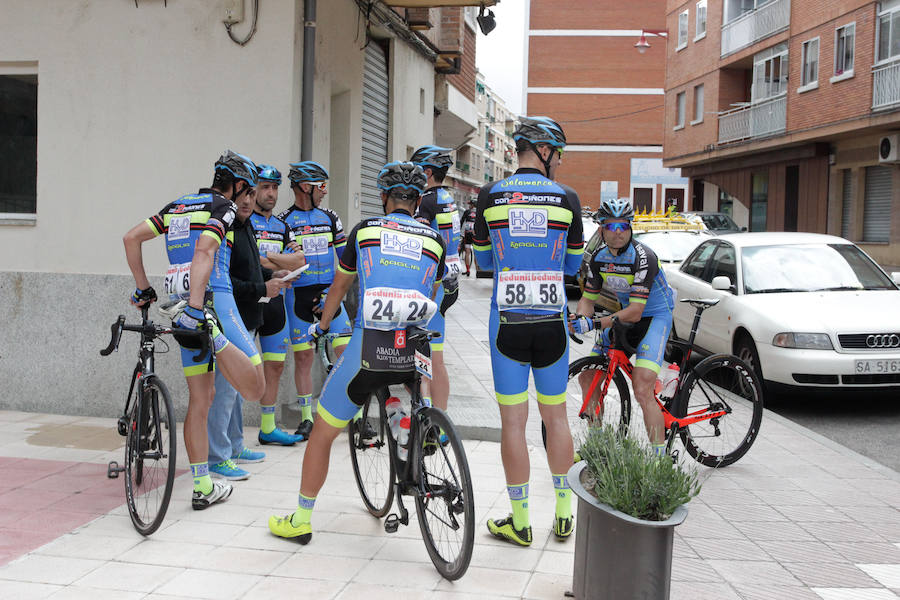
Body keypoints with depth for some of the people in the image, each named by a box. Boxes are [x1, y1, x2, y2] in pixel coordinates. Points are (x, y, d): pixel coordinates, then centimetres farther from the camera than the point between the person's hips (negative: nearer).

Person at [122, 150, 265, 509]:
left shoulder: (176, 206, 19)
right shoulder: (223, 206, -2)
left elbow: (131, 238, 14)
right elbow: (204, 252, -19)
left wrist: (143, 289, 17)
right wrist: (196, 305, -27)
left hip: (181, 305, 8)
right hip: (214, 301, -8)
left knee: (200, 400, 11)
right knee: (254, 390, -8)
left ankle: (203, 487, 14)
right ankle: (215, 336, -26)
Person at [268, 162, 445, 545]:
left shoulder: (365, 230, 10)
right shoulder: (434, 240, 12)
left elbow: (339, 287, 22)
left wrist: (321, 326, 40)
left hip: (368, 348, -2)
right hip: (414, 352, 2)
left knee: (323, 431, 13)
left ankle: (301, 520, 20)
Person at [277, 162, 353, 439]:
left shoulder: (330, 218, 8)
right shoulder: (283, 221, 0)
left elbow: (346, 259, 9)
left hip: (328, 292, 2)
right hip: (298, 294, -2)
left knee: (347, 353, -6)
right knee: (303, 356, 0)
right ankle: (306, 418, 11)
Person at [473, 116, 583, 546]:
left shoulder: (491, 196, -1)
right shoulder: (567, 198, 0)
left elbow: (483, 260, 9)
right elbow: (573, 265, 9)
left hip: (507, 320, -1)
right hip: (551, 320, 1)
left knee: (513, 421, 4)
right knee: (556, 416, 14)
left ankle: (520, 522, 11)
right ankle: (564, 514, 23)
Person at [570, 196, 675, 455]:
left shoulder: (643, 257, -25)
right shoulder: (600, 258, -3)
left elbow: (635, 312, -30)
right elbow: (589, 298, 3)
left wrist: (594, 324, -38)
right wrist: (579, 319, -20)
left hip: (654, 317, -7)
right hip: (624, 315, 7)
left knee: (642, 391, -21)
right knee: (587, 377, 1)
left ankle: (661, 457, -12)